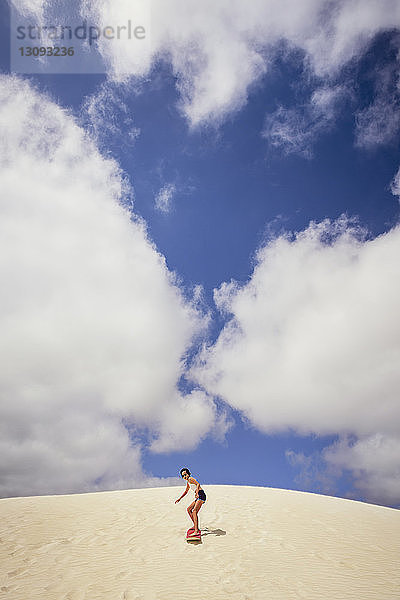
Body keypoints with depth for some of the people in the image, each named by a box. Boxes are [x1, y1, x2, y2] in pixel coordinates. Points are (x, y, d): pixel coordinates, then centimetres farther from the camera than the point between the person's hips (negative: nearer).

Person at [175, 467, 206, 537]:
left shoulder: (190, 479, -6)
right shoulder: (188, 482, 23)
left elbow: (198, 484, -24)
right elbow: (186, 491, 39)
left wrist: (197, 492, -41)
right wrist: (179, 499, 39)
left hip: (201, 495, -10)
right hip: (198, 497, 10)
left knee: (194, 511, -21)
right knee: (189, 509, 18)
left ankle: (196, 531, -30)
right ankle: (195, 526, 26)